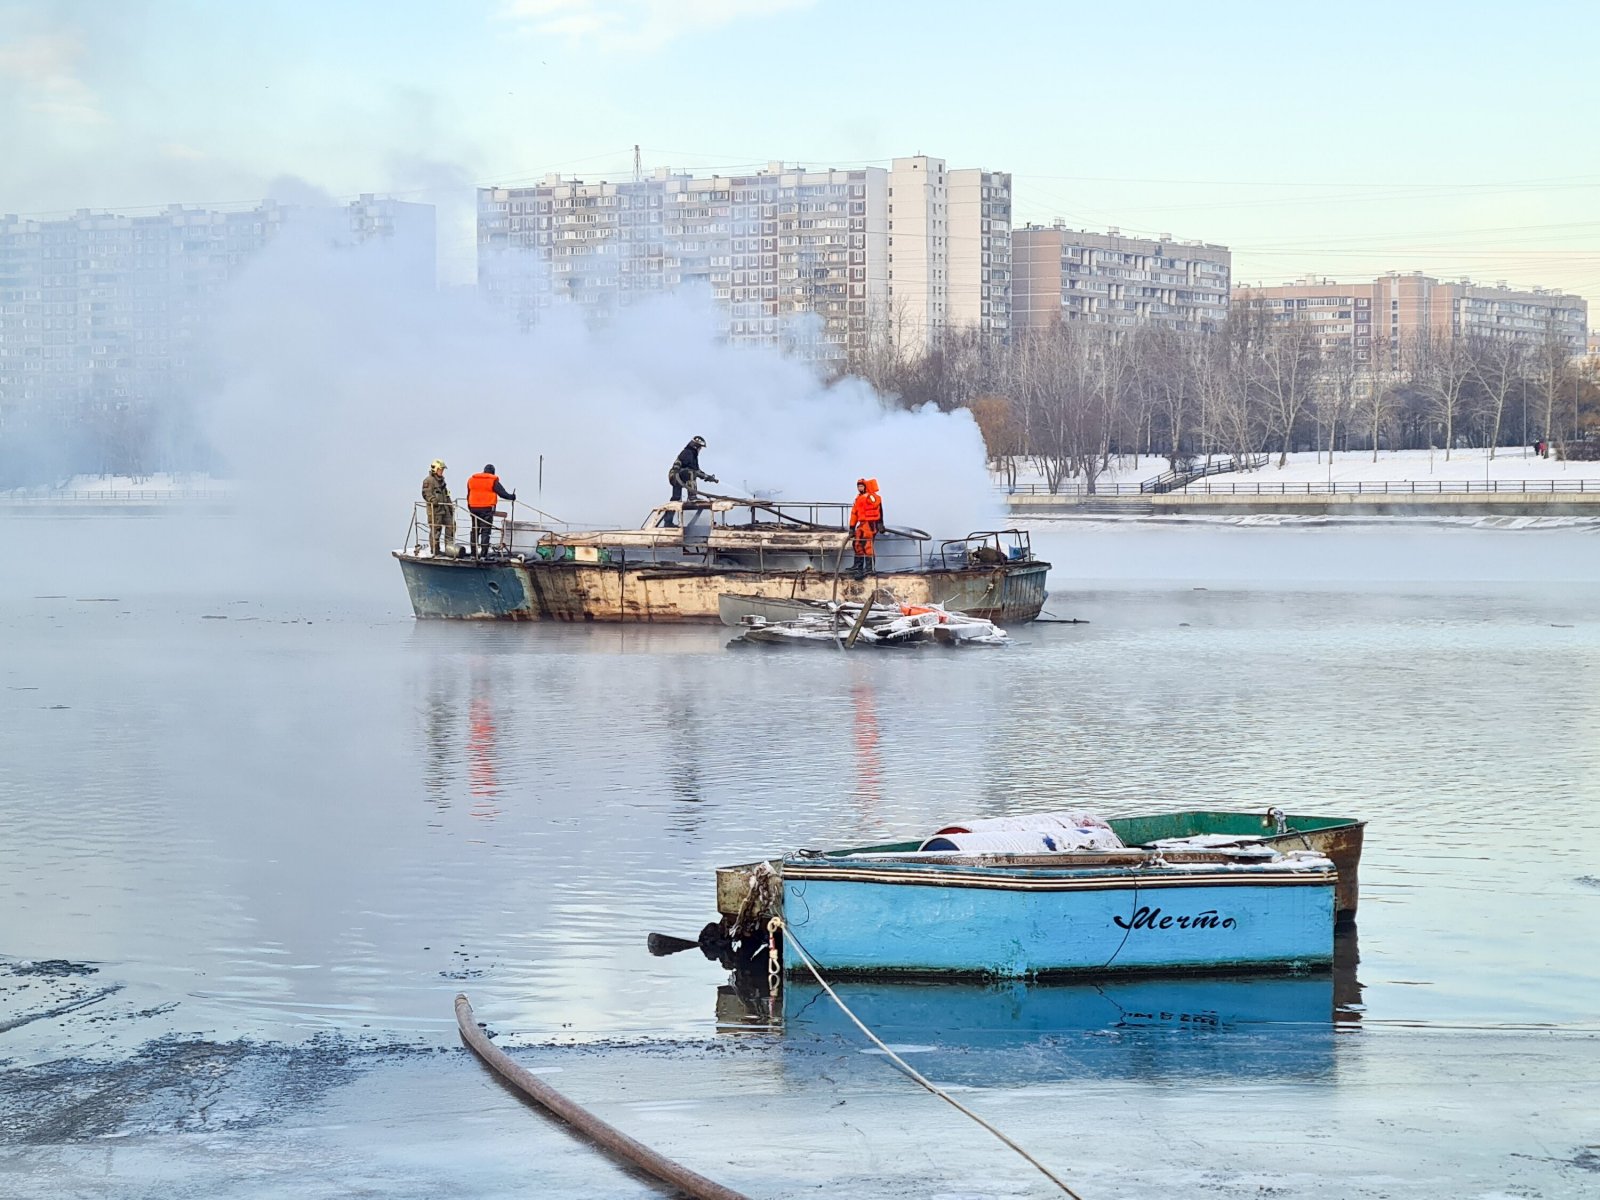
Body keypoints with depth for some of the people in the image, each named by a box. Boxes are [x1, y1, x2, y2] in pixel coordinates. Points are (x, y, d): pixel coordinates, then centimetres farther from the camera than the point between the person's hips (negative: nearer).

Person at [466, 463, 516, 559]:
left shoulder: (472, 480, 12)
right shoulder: (493, 481, -4)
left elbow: (468, 496, 17)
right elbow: (502, 493, -4)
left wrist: (469, 508, 24)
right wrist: (512, 496, 12)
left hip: (474, 508, 5)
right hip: (487, 509, -5)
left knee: (475, 531, 13)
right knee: (485, 531, -3)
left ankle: (474, 554, 15)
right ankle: (483, 555, -8)